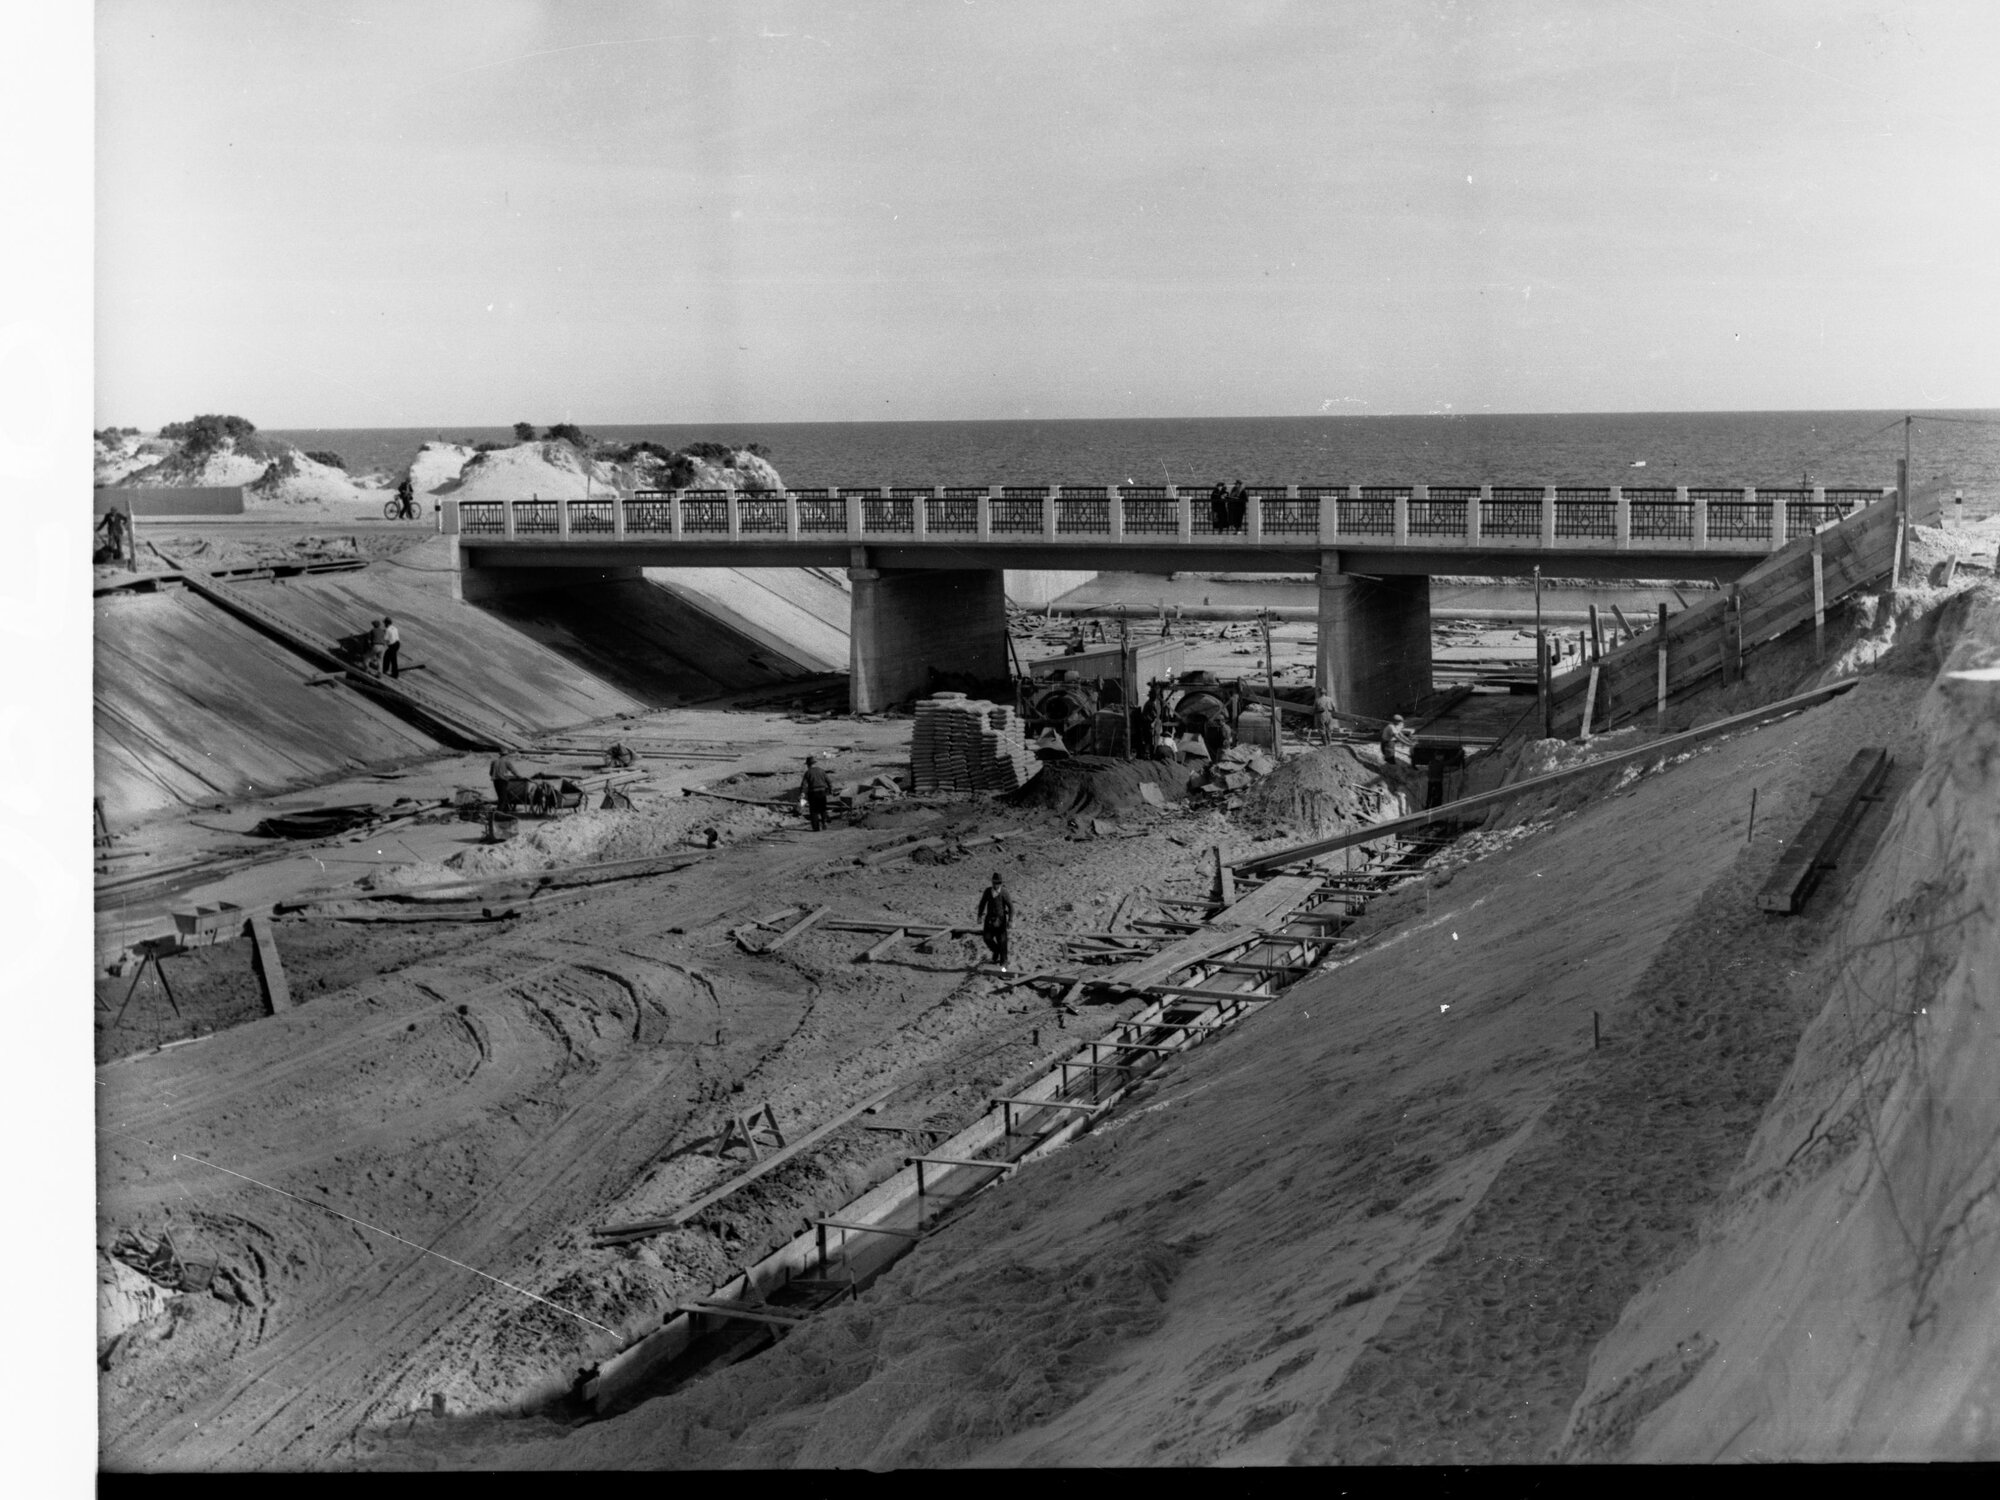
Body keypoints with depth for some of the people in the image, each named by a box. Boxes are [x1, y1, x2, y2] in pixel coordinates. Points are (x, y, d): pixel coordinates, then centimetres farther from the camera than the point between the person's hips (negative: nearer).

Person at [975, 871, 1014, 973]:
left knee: (1002, 941, -1)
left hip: (1000, 919, -4)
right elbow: (982, 903, 11)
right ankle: (996, 951, 28)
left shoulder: (1004, 893, -14)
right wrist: (980, 916, 9)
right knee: (987, 938, -5)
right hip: (989, 918, 4)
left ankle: (1003, 964, 11)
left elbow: (1011, 907, -10)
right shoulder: (987, 891, -3)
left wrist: (1010, 920, -14)